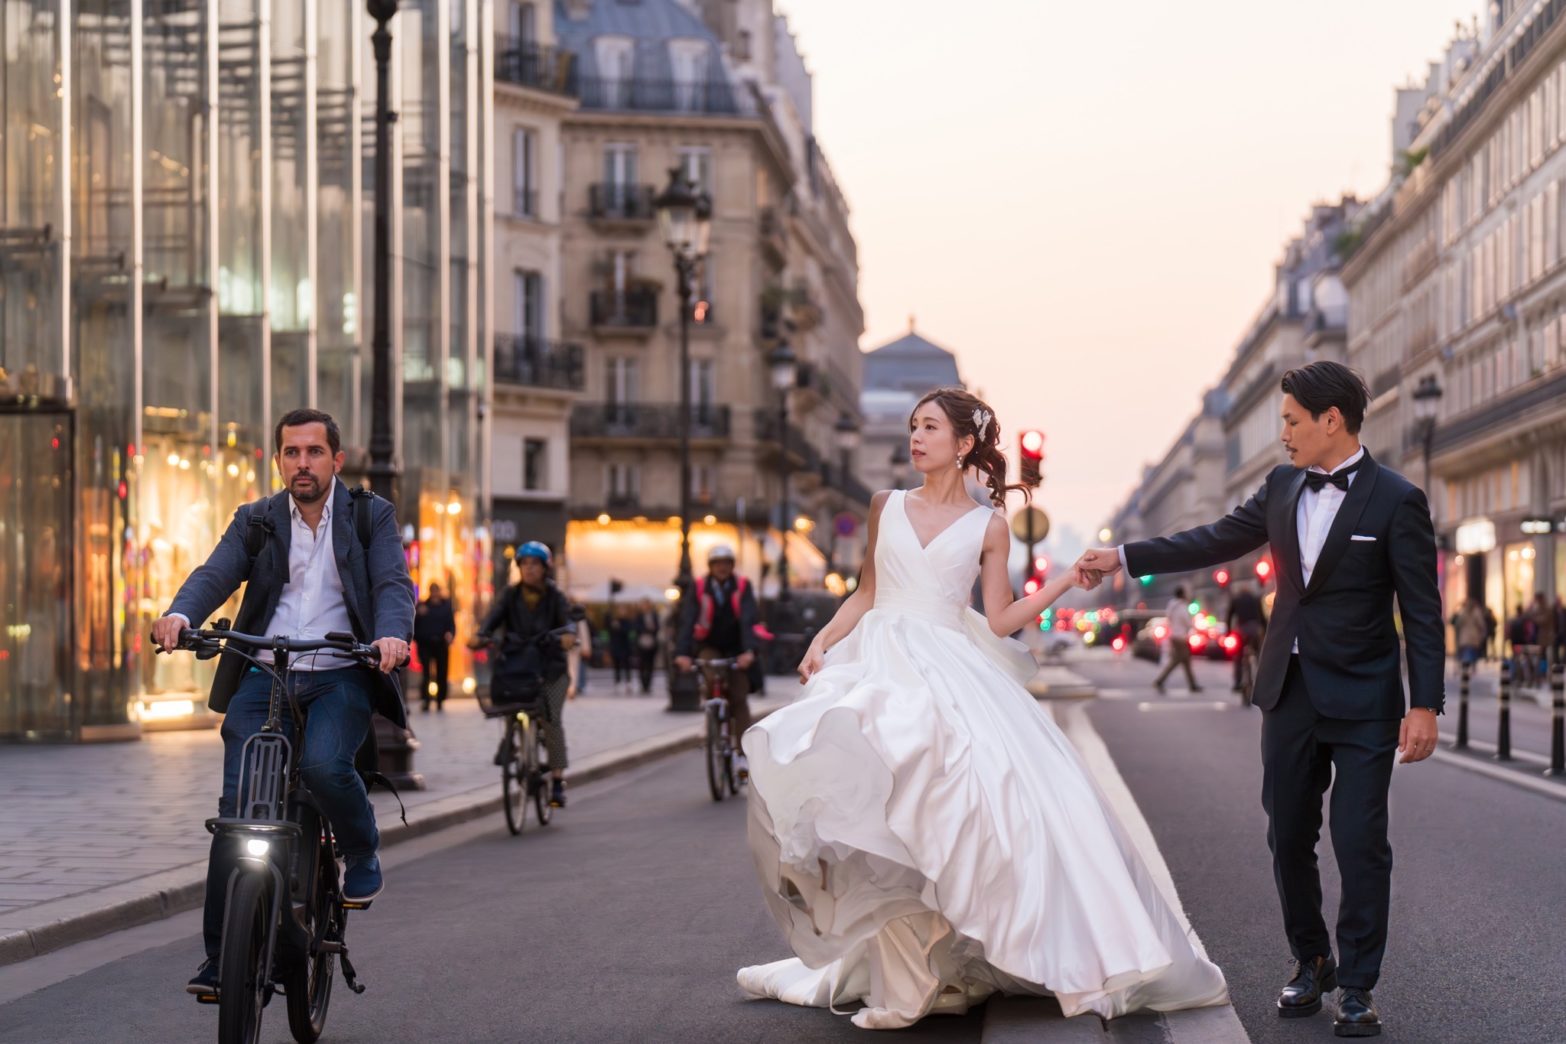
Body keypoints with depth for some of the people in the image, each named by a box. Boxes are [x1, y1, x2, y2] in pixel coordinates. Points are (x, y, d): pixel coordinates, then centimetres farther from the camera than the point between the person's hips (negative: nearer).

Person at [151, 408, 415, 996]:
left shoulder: (373, 517, 8)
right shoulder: (255, 522, 12)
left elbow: (394, 584, -5)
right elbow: (215, 574, -3)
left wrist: (392, 635, -28)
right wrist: (180, 615, -26)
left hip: (341, 677, -2)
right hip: (264, 677, 2)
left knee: (324, 766, -30)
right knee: (237, 806, -9)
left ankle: (362, 855, 2)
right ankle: (221, 956, -1)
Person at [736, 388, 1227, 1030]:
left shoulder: (987, 527, 8)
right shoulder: (886, 507, 14)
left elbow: (999, 619, 5)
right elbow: (866, 594, 16)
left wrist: (1066, 582, -1)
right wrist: (822, 641, 2)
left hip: (952, 672, -1)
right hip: (881, 664, 1)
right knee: (883, 817, -13)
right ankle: (904, 975, -7)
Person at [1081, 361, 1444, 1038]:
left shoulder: (1395, 501, -10)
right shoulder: (1283, 487, 7)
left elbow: (1422, 610, -10)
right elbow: (1215, 541, 14)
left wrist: (1426, 705, -15)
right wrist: (1124, 558, 9)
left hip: (1362, 702, -5)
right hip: (1290, 695, 6)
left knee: (1360, 845, -4)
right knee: (1289, 839, 11)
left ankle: (1357, 986, 7)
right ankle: (1310, 963, 27)